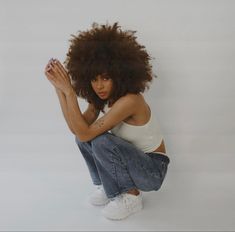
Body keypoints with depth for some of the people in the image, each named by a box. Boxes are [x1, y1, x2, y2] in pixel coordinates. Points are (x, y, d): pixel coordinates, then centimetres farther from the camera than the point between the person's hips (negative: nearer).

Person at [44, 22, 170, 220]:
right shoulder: (103, 97, -6)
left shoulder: (129, 100, -32)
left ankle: (131, 196, -7)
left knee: (101, 141, -29)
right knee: (85, 135, -8)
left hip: (153, 169, -8)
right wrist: (59, 88, -17)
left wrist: (69, 91, -34)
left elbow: (85, 133, -33)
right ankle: (108, 186, 9)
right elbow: (77, 129, -14)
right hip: (133, 161, 8)